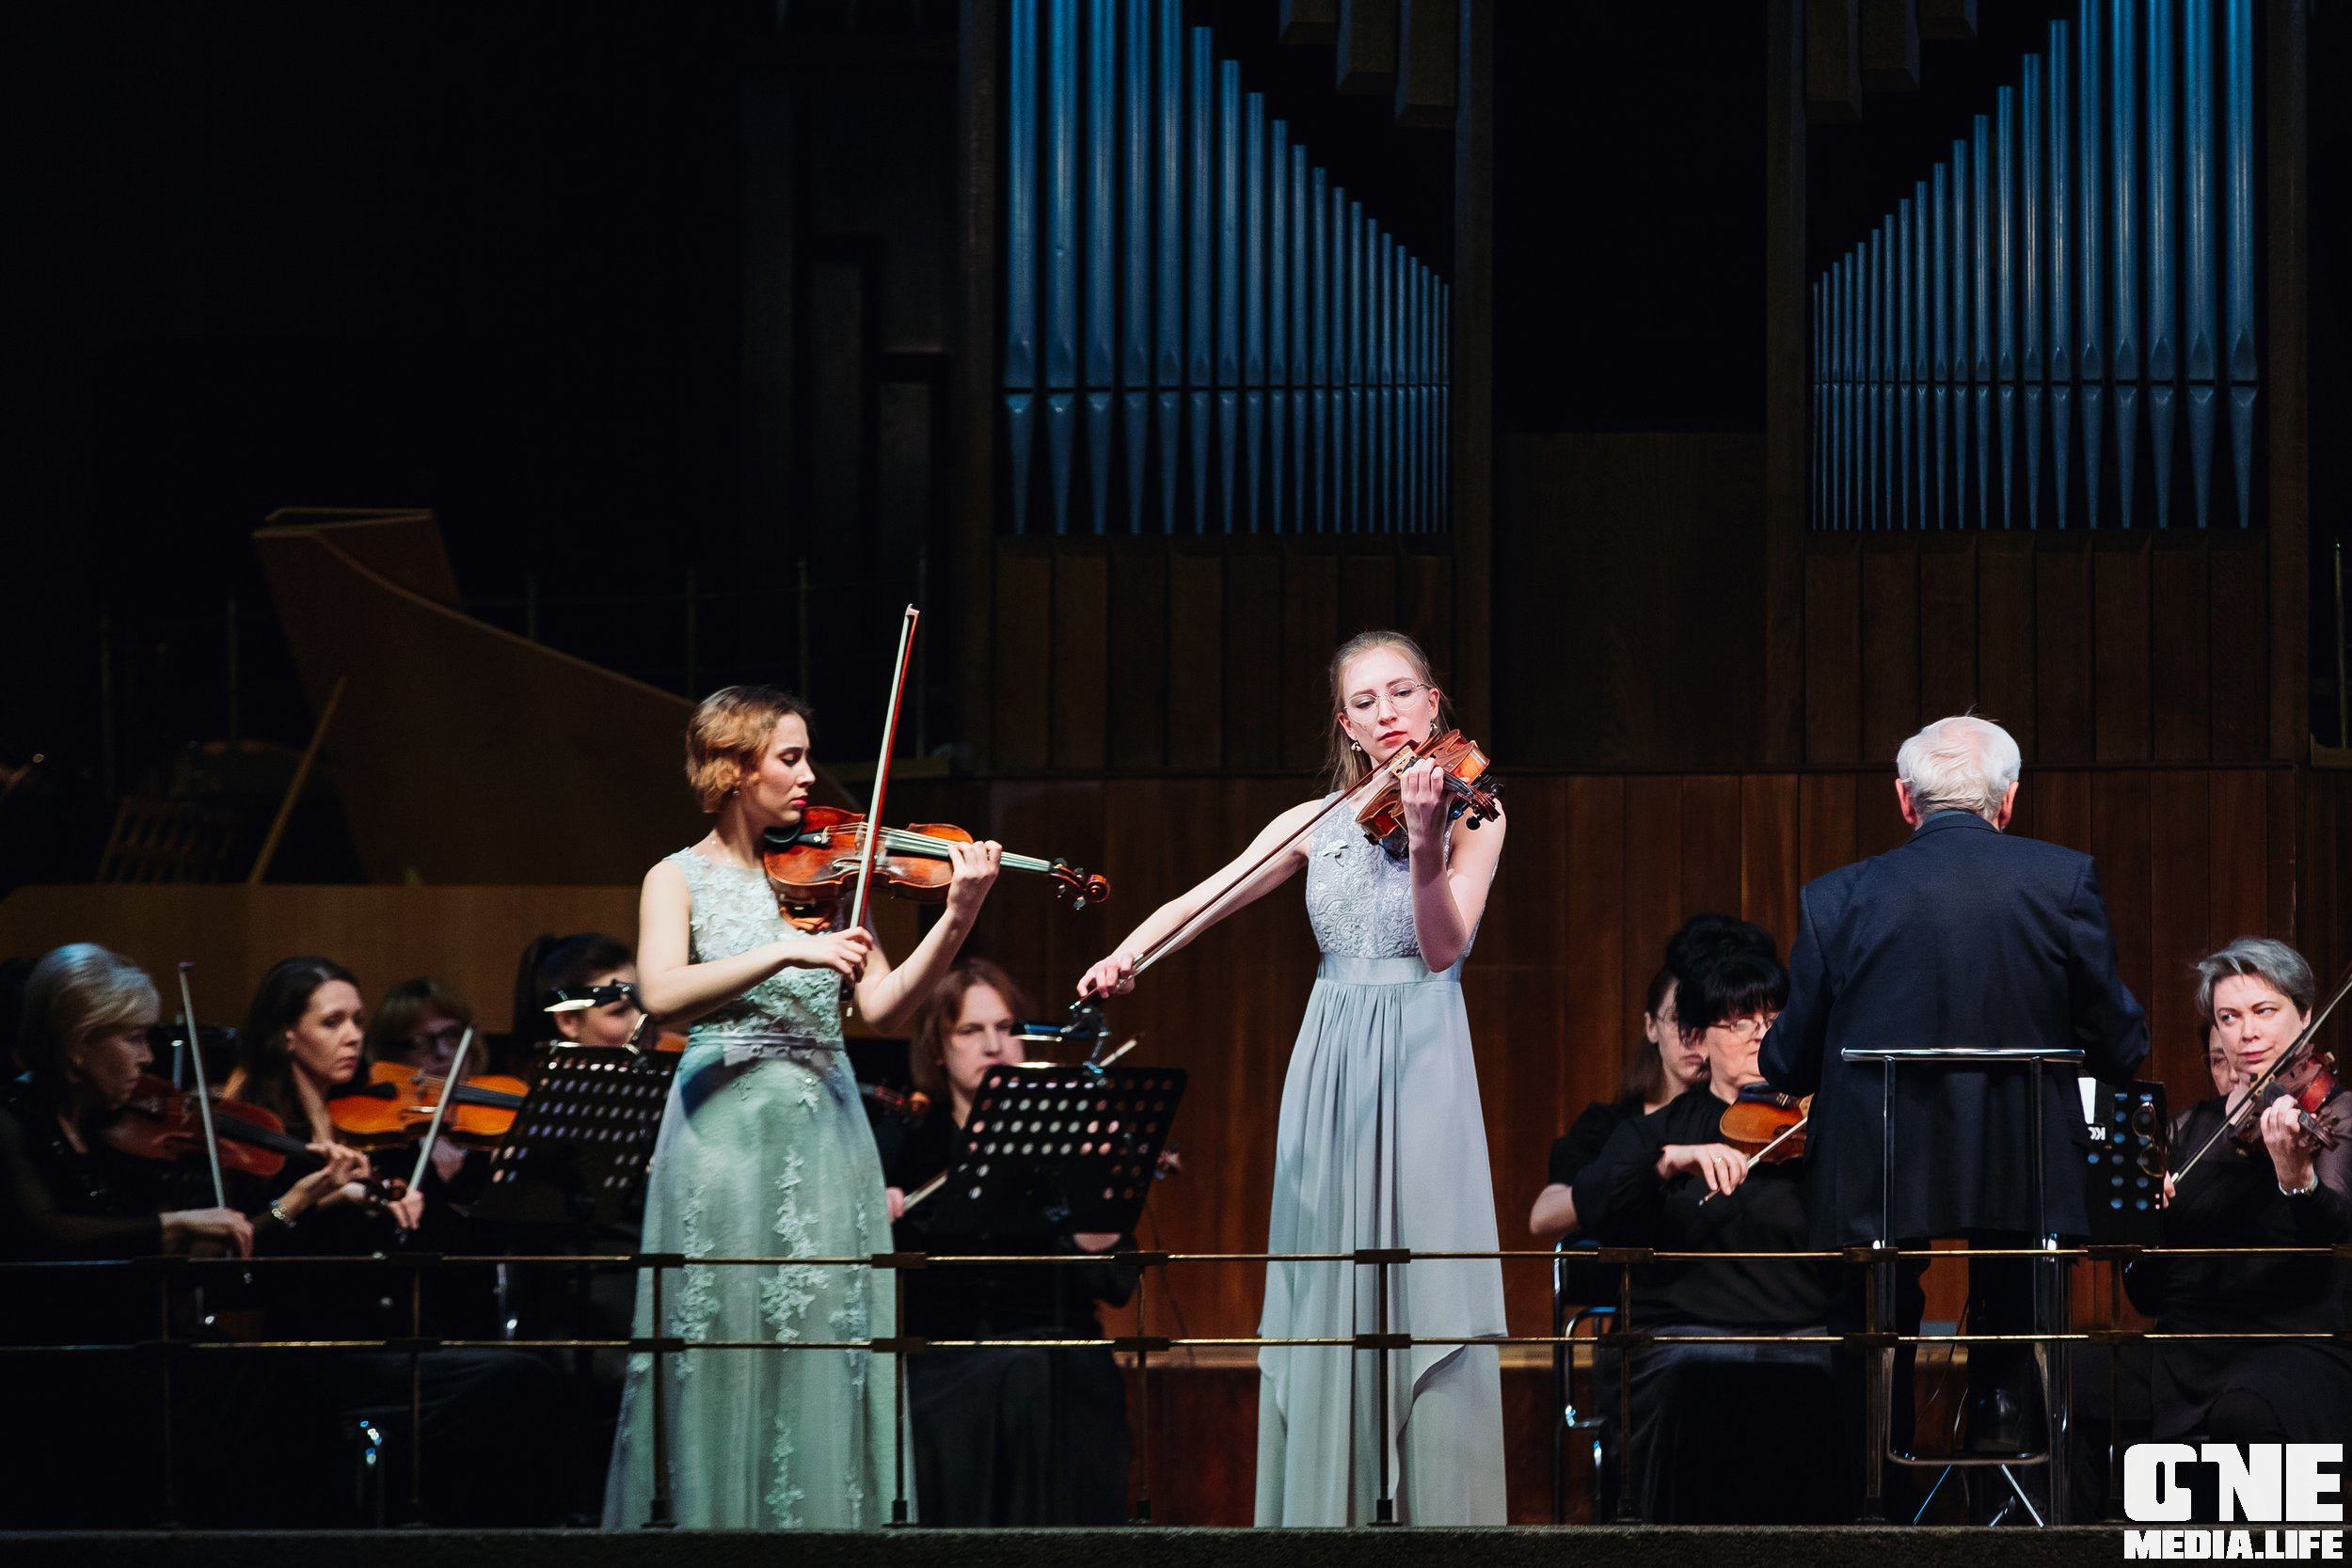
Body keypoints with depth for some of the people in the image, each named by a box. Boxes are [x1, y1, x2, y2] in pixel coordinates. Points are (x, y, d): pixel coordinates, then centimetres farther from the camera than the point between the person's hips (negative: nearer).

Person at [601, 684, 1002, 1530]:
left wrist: (956, 919, -11)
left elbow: (883, 1008, 2)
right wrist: (788, 952, -23)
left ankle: (824, 1521, -1)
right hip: (725, 1135, -3)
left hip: (826, 1138, 3)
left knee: (826, 1361, -2)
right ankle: (712, 1517, 0)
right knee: (725, 1363, -5)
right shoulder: (680, 879, 4)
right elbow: (662, 993, -15)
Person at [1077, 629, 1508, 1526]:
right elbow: (1201, 902, 6)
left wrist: (1425, 843, -26)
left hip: (1421, 1069, -3)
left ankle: (1443, 1512, -8)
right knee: (1327, 1302, 1)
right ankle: (1324, 1510, 3)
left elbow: (1443, 947, -11)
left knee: (1428, 1295, -9)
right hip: (1331, 1069, 3)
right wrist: (1126, 953, -12)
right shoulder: (1318, 825, 10)